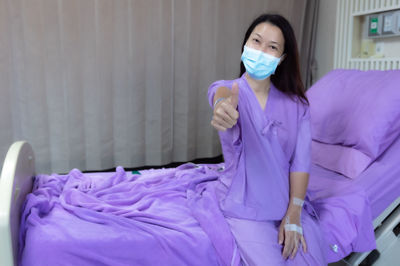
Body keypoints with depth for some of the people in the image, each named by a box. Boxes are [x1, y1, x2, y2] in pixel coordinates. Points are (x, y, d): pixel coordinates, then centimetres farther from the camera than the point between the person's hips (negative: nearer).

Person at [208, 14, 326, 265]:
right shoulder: (225, 89, -8)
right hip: (247, 205, -2)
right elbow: (221, 93, -34)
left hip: (290, 199, 3)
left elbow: (301, 160, -7)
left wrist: (294, 214, -16)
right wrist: (223, 104, -60)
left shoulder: (297, 104, 0)